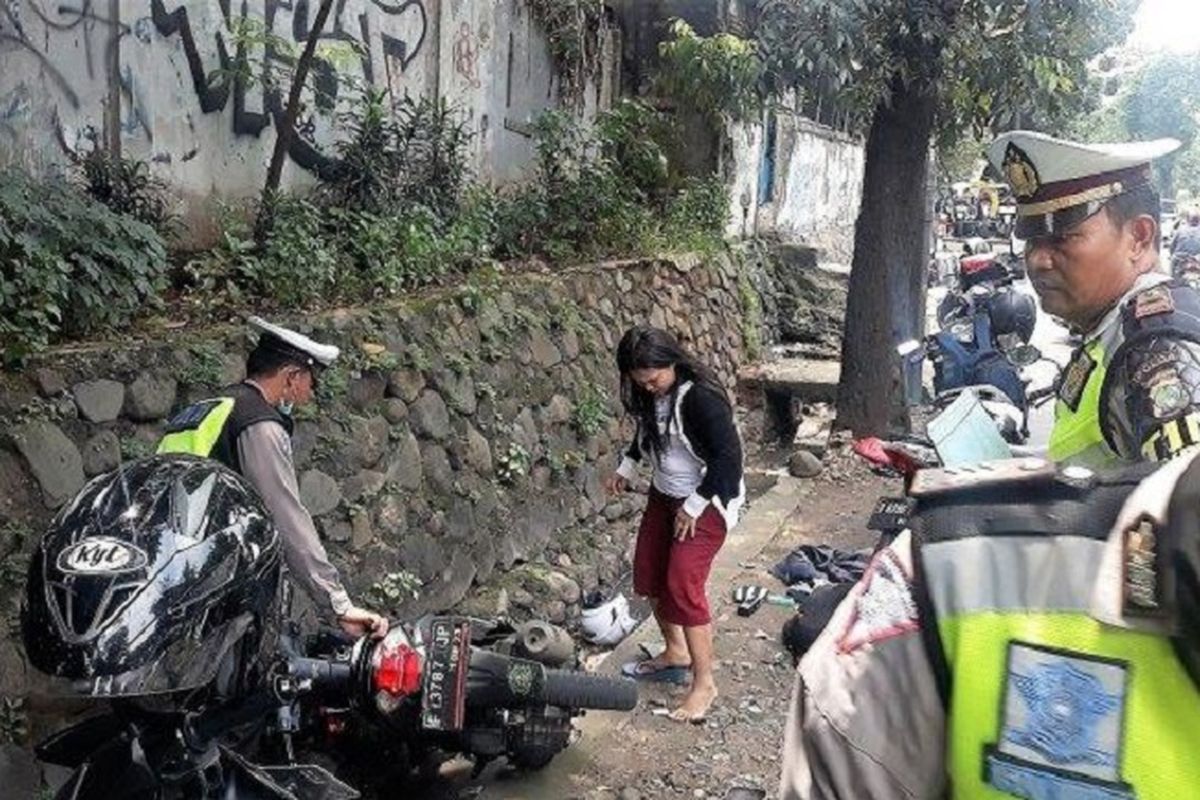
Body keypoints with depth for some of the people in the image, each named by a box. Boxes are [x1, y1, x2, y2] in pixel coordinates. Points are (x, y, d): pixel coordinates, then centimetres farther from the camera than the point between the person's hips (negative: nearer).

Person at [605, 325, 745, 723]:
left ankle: (704, 684, -1)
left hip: (707, 501, -9)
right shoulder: (649, 396, -3)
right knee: (648, 574, 13)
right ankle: (676, 652, 33)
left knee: (683, 585, -13)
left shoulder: (701, 397, -27)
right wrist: (626, 468, 9)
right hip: (665, 495, 9)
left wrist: (695, 506, -21)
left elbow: (728, 457, -25)